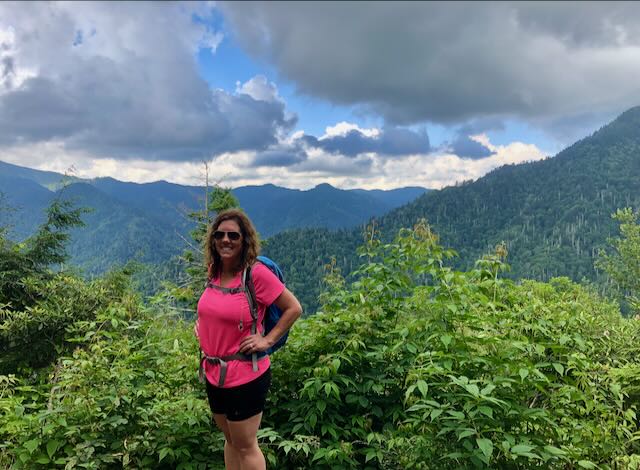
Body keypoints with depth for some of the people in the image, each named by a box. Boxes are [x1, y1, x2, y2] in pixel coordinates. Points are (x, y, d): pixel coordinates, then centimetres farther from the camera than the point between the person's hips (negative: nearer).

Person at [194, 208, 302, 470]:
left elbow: (294, 308, -13)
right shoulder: (214, 272, 2)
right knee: (230, 440, 23)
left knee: (246, 447, 8)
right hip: (213, 372, 7)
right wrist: (202, 323, 6)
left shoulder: (257, 273, -19)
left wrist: (268, 340, -14)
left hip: (245, 375, -7)